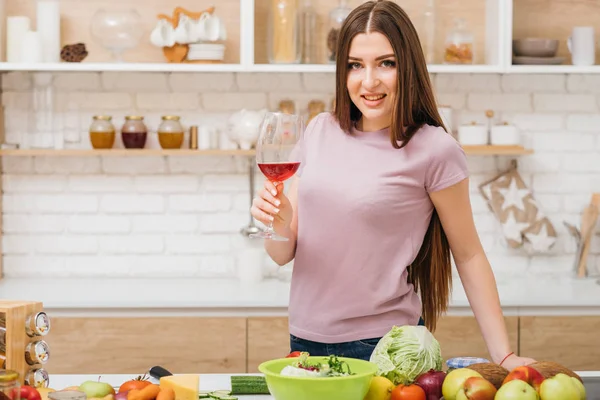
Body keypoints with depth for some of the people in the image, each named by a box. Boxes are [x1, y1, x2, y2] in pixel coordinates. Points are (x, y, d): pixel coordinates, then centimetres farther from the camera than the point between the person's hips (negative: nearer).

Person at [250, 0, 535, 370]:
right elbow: (283, 254, 5)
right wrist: (278, 225, -18)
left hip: (384, 345, -5)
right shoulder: (321, 131, 1)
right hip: (305, 339, 5)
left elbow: (469, 255, -4)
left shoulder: (434, 150, -13)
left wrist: (504, 355, -7)